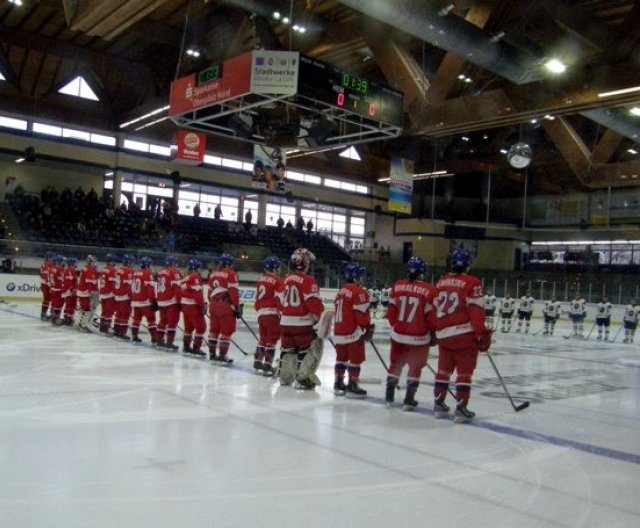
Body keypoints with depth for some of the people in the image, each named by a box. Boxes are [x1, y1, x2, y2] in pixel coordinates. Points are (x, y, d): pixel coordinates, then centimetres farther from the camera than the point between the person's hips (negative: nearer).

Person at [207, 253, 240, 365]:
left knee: (214, 329, 16)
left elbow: (210, 291, 18)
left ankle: (212, 353, 23)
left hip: (214, 305, 7)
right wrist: (237, 307, -9)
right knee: (227, 331, -1)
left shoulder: (213, 273, 13)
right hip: (226, 306, -7)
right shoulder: (230, 273, -8)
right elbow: (233, 291, -13)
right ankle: (222, 355, -2)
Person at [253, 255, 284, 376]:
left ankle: (257, 362, 24)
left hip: (261, 313, 7)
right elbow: (280, 299, -16)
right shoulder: (277, 281, -11)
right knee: (271, 340, -2)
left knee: (263, 338, 19)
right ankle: (267, 366, -1)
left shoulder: (260, 279, 12)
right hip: (272, 314, -7)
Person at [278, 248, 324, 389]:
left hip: (285, 322, 7)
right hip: (303, 323, -7)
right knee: (312, 349, 3)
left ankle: (285, 377, 29)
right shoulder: (308, 280, -14)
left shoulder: (286, 280, 9)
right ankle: (303, 379, -1)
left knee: (288, 348, 21)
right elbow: (314, 303, -18)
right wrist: (322, 318, -6)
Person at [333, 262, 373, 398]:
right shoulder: (359, 292, -15)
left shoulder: (341, 291, 12)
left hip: (339, 331, 9)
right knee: (355, 359, 0)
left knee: (341, 358, 17)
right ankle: (352, 386, 3)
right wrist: (369, 328, -8)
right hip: (354, 332, -9)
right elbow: (362, 313, -18)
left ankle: (339, 383, 22)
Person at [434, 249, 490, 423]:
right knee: (464, 373, 2)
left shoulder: (441, 282, 9)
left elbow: (434, 309, 14)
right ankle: (461, 409, 2)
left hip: (443, 335, 6)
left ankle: (439, 404, 23)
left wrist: (434, 331, 24)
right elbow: (476, 311, -14)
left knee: (444, 369, 16)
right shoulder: (472, 283, -9)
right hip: (465, 334, -6)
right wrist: (482, 335, -9)